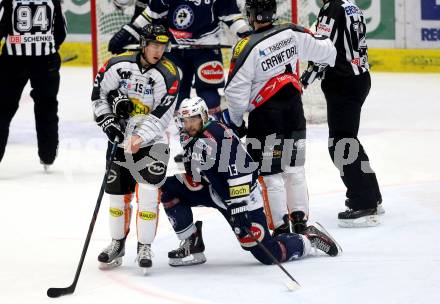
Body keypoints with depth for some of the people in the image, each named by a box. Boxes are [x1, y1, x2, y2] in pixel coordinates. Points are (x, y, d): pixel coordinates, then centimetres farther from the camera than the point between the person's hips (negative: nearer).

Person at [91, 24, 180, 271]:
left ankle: (145, 247, -4)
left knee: (147, 192, -14)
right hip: (120, 139, 3)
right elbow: (99, 93, 4)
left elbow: (161, 116, -17)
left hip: (151, 141, -3)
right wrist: (107, 120, -7)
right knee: (118, 193, 8)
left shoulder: (168, 75, -13)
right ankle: (118, 244, 26)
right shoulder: (118, 65, -6)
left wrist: (139, 137, -27)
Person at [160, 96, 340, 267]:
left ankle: (309, 239, 12)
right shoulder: (187, 137, 1)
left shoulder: (219, 137, -28)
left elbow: (239, 175, -32)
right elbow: (195, 175, 11)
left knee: (267, 254, -13)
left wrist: (238, 209, -34)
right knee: (170, 189, -4)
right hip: (214, 190, 9)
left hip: (243, 196, -9)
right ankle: (192, 246, 3)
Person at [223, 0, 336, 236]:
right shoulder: (292, 34, -5)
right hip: (294, 112, 5)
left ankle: (280, 228, 3)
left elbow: (236, 90, -17)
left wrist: (235, 119, -1)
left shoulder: (247, 47, -19)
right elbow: (323, 50, 10)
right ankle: (301, 222, 20)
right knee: (295, 168, 16)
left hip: (265, 117, -5)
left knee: (270, 174, 3)